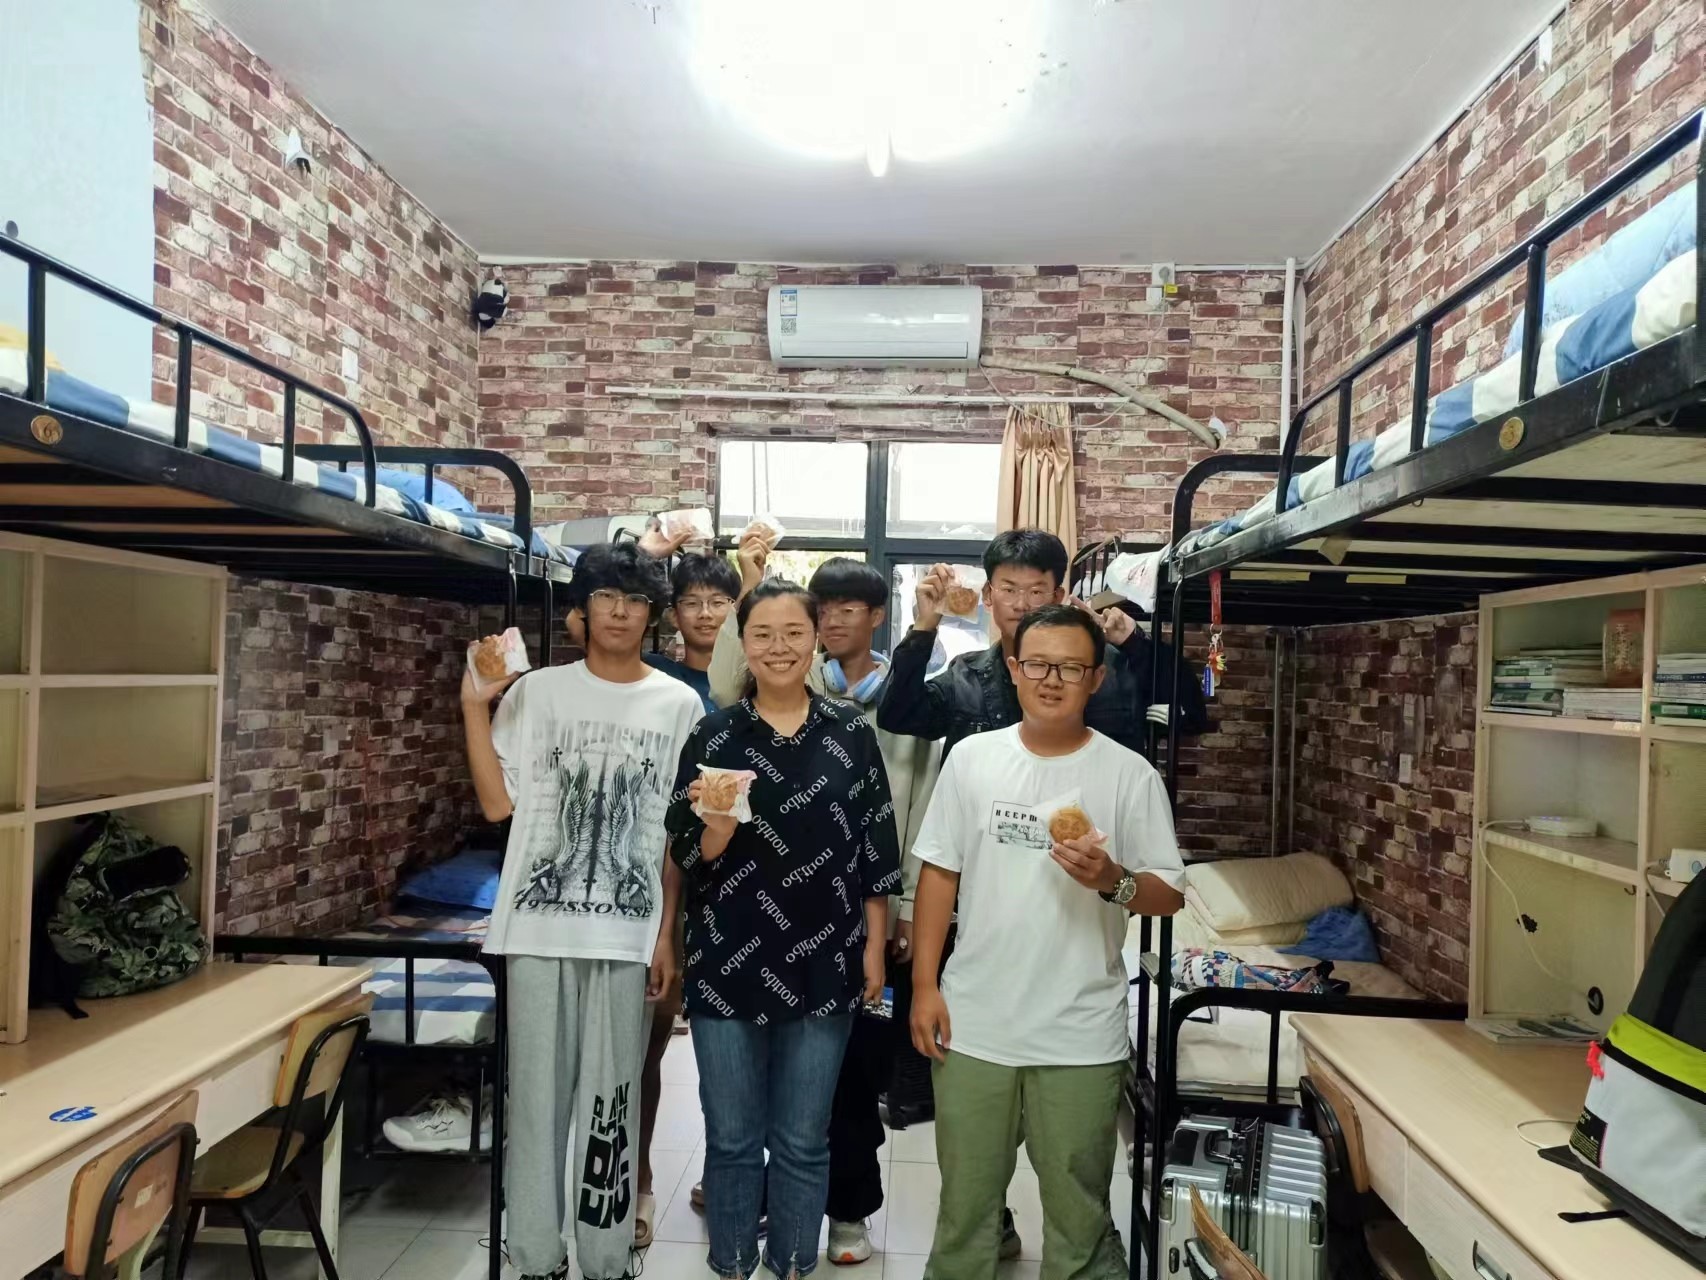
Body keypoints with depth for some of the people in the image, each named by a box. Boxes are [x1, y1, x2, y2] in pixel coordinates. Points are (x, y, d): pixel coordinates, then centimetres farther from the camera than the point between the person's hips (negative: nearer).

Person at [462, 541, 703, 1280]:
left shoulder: (678, 704, 3)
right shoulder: (538, 693, 2)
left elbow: (679, 832, 4)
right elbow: (498, 803, -2)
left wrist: (667, 932, 1)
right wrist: (475, 707, -8)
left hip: (626, 931, 0)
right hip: (540, 925, 0)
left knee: (611, 1100, 9)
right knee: (538, 1095, 9)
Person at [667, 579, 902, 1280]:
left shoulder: (851, 733, -1)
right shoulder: (711, 736, -2)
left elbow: (875, 852, 3)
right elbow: (690, 859, -1)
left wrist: (874, 948, 1)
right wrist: (717, 825, -22)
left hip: (822, 965, 0)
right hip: (728, 965, 0)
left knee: (803, 1141, 13)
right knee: (731, 1137, 13)